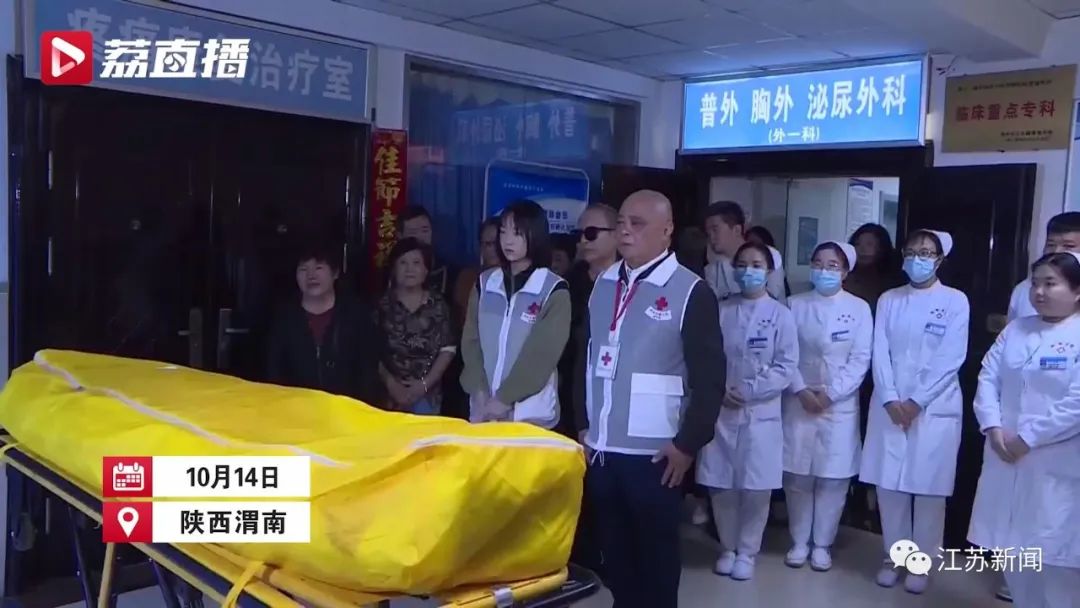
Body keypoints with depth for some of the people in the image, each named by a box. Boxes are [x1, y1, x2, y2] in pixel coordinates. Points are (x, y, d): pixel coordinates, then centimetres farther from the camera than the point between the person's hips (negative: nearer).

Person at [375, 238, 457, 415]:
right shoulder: (382, 305, 1)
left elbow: (448, 348, 1)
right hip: (389, 394, -1)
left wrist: (425, 384, -8)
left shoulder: (437, 304, 4)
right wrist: (390, 384, -11)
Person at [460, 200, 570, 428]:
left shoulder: (554, 290, -5)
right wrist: (480, 393, -8)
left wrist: (505, 399, -13)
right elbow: (471, 341, 4)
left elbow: (543, 353, -11)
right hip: (483, 409, 4)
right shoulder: (485, 283, 8)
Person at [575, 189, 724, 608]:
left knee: (655, 553, 10)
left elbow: (710, 377, -9)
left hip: (654, 454, -5)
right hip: (601, 449, 5)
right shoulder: (604, 284, 8)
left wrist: (688, 444, -9)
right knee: (614, 551, 17)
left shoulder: (690, 292, -9)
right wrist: (583, 426, 13)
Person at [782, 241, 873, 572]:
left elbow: (860, 359, -4)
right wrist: (801, 390, -12)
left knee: (833, 478, 2)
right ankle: (799, 542, 19)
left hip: (840, 405, -1)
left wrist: (831, 393, -12)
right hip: (799, 402, 1)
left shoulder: (858, 308, 1)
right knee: (797, 476, 5)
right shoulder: (796, 305, 5)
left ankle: (822, 544, 17)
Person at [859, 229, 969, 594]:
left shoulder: (955, 301, 0)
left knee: (928, 489, 3)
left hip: (935, 408, -3)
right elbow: (880, 354, 2)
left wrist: (917, 401, -12)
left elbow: (950, 359, -7)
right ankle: (894, 556, 21)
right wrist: (890, 399, -10)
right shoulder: (888, 300, 9)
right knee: (889, 485, 6)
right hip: (890, 405, 3)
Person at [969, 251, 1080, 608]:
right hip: (1005, 459, 6)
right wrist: (993, 428, -9)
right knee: (1010, 549, 15)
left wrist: (1027, 439, -17)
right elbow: (988, 378, 6)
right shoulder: (1015, 330, 11)